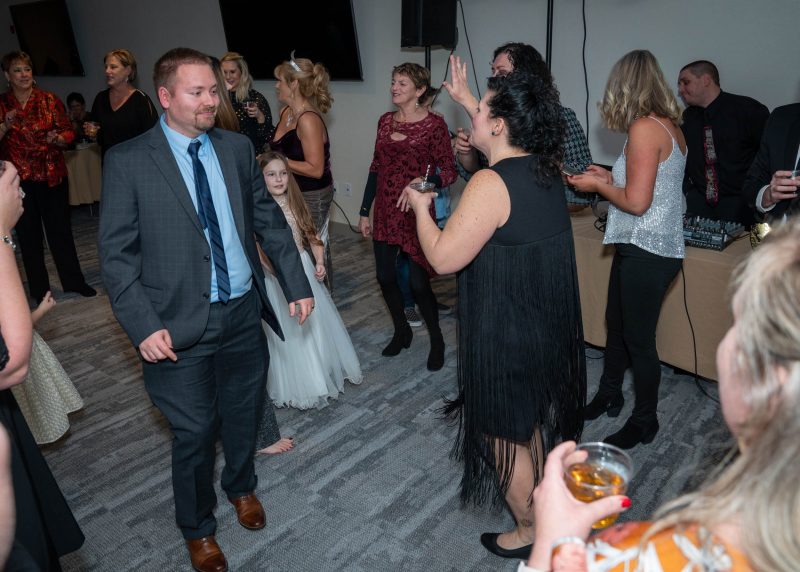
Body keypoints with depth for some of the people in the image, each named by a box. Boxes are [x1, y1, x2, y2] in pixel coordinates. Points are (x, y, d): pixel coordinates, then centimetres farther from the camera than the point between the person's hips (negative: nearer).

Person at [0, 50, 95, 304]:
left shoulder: (49, 100, 3)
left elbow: (69, 132, 1)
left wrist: (57, 138, -19)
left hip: (52, 175, 0)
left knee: (61, 228, 5)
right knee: (29, 233, 8)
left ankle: (74, 281, 17)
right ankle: (39, 289, 19)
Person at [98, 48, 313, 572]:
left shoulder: (238, 148, 2)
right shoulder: (127, 161, -8)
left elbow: (269, 221, 7)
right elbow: (116, 253, -7)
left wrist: (297, 284, 5)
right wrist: (144, 326, -15)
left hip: (244, 313, 4)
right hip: (181, 327, -3)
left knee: (244, 416, 20)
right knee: (194, 433, 10)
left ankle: (242, 486, 51)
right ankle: (198, 528, 38)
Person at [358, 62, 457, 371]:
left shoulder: (434, 123, -8)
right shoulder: (385, 121, 9)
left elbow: (449, 172, -9)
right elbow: (376, 168, 12)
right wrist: (364, 212, 12)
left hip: (416, 213, -5)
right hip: (385, 212, 6)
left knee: (418, 282, -3)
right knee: (385, 276, 10)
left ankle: (436, 340, 22)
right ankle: (401, 331, 34)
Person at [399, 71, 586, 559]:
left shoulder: (491, 184, -26)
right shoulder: (546, 169, 1)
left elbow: (443, 257, -24)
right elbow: (495, 136, 23)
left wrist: (420, 207, -8)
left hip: (507, 334, -9)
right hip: (551, 328, 9)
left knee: (507, 436, 13)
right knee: (536, 422, 27)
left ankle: (532, 533, 34)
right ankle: (544, 505, 49)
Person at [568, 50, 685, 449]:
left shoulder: (644, 128, -18)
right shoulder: (669, 125, 10)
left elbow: (636, 202, -22)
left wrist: (597, 186, -7)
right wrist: (610, 178, 15)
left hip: (646, 251, -9)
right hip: (639, 246, 9)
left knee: (638, 339, 4)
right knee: (616, 324, 20)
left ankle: (644, 422, 22)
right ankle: (608, 397, 38)